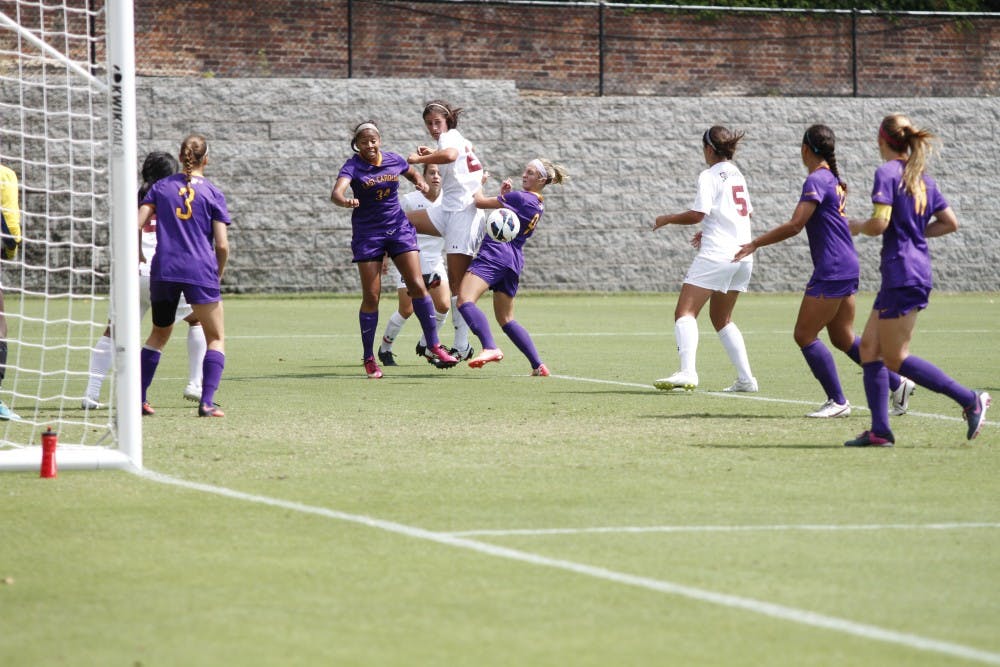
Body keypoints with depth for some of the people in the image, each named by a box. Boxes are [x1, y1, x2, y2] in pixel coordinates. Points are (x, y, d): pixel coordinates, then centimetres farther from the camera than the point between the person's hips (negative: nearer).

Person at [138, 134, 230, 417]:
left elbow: (137, 224, 0)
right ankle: (206, 402, -8)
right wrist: (219, 274, 11)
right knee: (216, 338, 7)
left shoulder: (161, 187, 7)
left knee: (159, 335, 21)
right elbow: (222, 245, -5)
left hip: (163, 270, 3)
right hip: (200, 271, -3)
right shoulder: (213, 194, 0)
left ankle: (137, 398, 17)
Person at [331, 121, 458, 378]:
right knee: (371, 297, -4)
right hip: (367, 233, -3)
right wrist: (345, 200, -53)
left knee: (417, 287, -6)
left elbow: (412, 173, 24)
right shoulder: (353, 166, -12)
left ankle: (434, 347, 3)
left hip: (399, 228, 3)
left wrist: (420, 182, 1)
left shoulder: (394, 160, 1)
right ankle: (369, 359, 7)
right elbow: (336, 192, -31)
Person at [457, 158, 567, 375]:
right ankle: (538, 365, 10)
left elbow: (480, 202, -5)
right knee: (505, 319, 18)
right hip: (514, 261, 9)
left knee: (464, 299, -23)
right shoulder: (539, 206, 17)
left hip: (495, 253, -9)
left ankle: (490, 348, -41)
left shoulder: (519, 197, -9)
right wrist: (504, 195, 16)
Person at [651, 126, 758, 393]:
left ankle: (687, 372, -32)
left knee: (685, 311, -13)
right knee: (721, 318, 20)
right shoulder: (736, 174, 17)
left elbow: (697, 214, -16)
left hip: (716, 254, -9)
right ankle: (745, 378, 13)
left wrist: (668, 219, 0)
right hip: (743, 255, 9)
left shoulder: (710, 176, -8)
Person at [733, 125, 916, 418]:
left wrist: (754, 244, -17)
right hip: (847, 268, 9)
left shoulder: (816, 180, -15)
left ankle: (838, 401, -1)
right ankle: (897, 384, 16)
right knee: (843, 338, 15)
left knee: (804, 335, -4)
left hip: (832, 270, -9)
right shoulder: (833, 179, 13)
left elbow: (795, 225, -21)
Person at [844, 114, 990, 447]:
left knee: (896, 358, -4)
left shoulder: (887, 173, -11)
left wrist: (858, 226, -1)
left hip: (903, 275, -9)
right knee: (869, 346, 10)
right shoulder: (923, 178, 14)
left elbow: (880, 222, -21)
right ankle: (880, 431, 7)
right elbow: (950, 222, 17)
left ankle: (970, 399, -6)